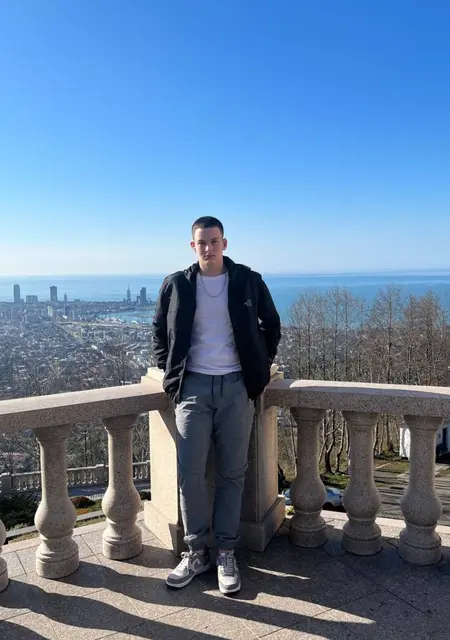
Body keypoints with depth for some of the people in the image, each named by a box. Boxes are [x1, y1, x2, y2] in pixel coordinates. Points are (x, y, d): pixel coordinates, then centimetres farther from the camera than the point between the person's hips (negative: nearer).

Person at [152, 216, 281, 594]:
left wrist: (262, 366, 8)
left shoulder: (248, 281, 3)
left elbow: (272, 324, 14)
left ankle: (226, 552, 19)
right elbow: (159, 330, 16)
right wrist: (170, 371, 7)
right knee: (190, 473, -1)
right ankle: (196, 551, 17)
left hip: (237, 386, 0)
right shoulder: (177, 285, 5)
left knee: (232, 474, 5)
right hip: (193, 386, 1)